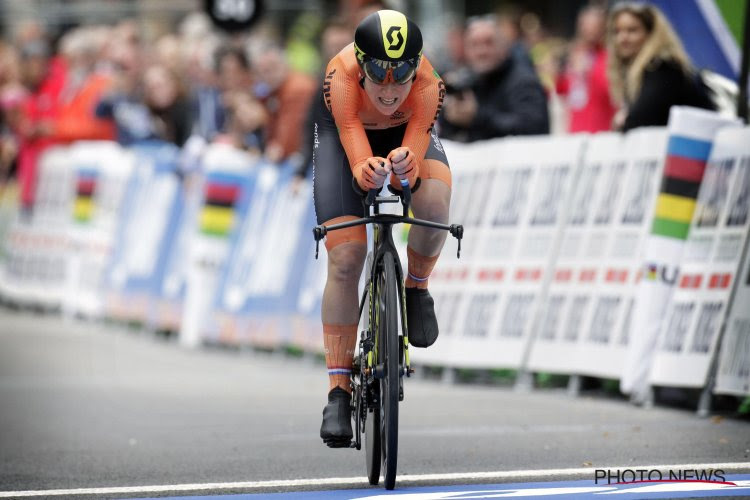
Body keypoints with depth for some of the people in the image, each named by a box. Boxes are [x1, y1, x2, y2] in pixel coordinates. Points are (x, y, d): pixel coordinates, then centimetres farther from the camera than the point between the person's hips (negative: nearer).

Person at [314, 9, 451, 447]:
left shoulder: (428, 83, -36)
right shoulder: (340, 76, -38)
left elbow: (413, 164, -38)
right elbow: (357, 158, -43)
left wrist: (405, 167, -62)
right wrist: (366, 170, -66)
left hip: (408, 134, 1)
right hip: (344, 135, 0)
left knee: (435, 203, -34)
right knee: (345, 261, -14)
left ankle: (417, 289, -4)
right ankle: (338, 390, -7)